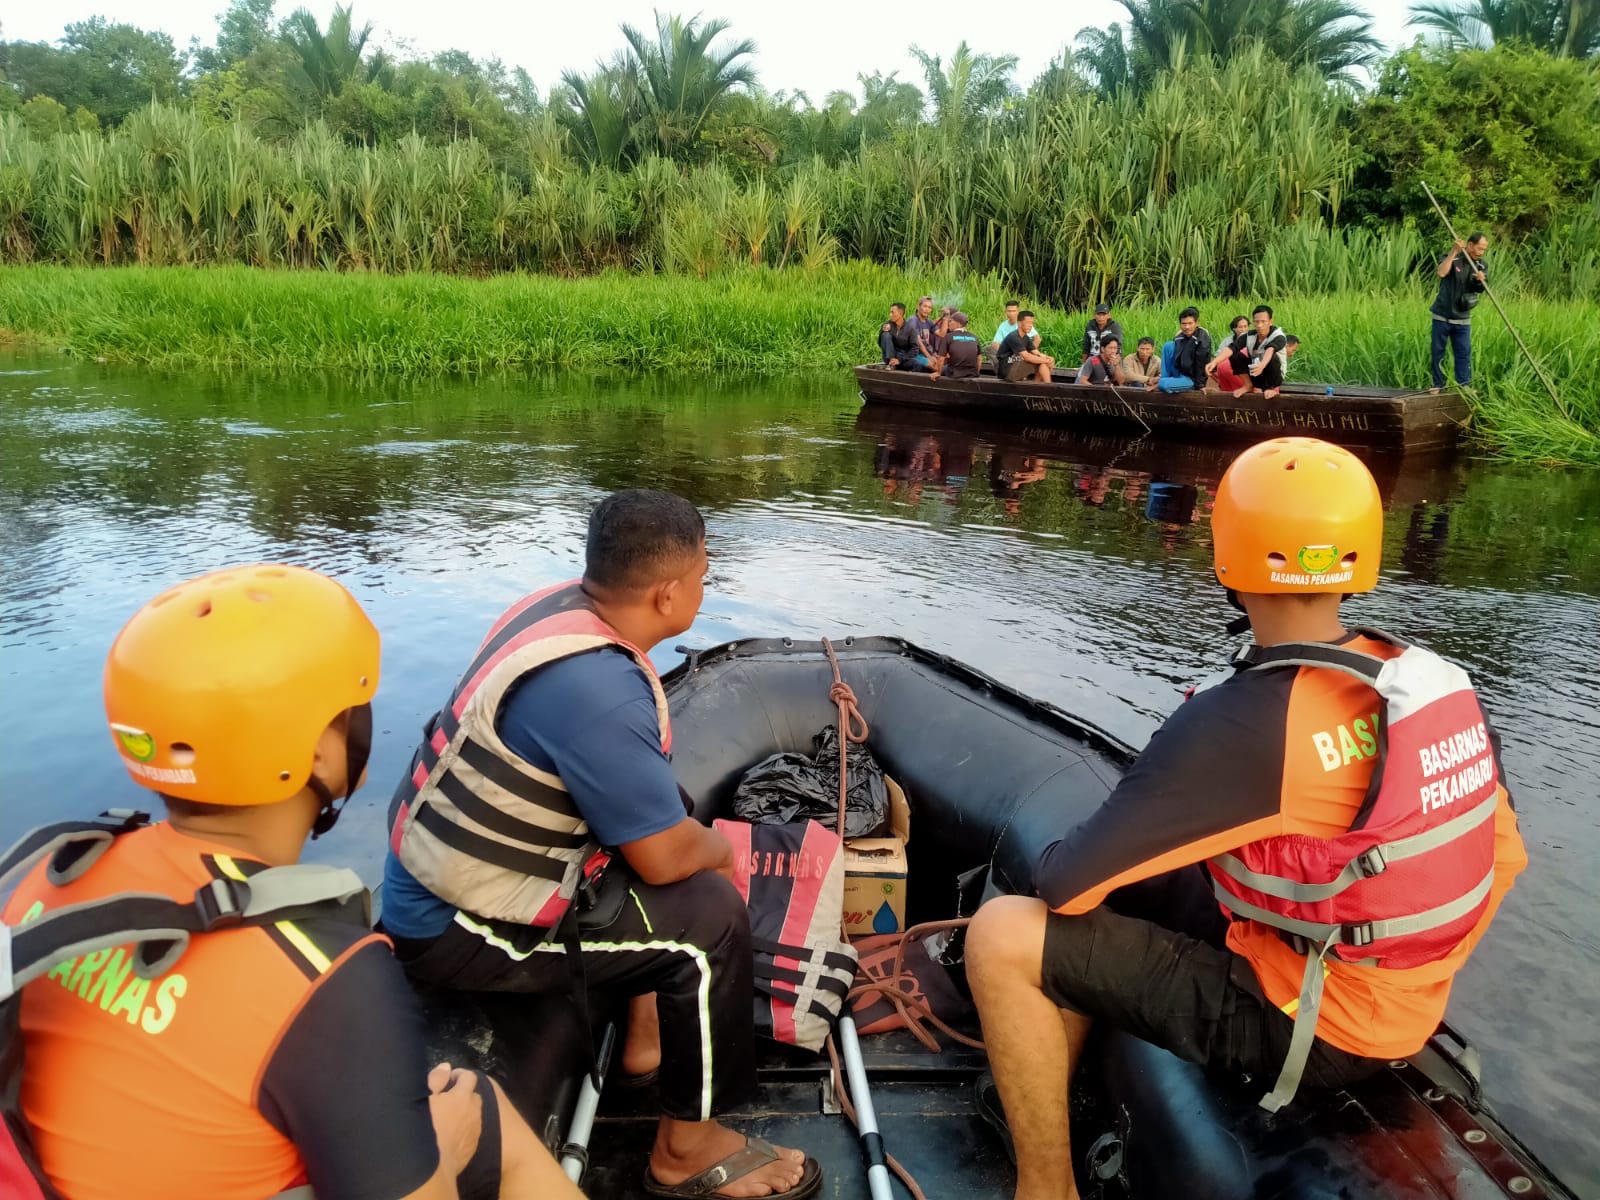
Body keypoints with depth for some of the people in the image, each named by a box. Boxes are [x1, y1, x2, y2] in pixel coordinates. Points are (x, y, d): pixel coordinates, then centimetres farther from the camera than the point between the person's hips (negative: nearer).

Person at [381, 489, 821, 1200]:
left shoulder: (562, 603, -4)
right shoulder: (599, 688, -31)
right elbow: (666, 858, -22)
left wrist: (696, 839, 7)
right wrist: (718, 849, 0)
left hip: (437, 869, 9)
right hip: (456, 931, -9)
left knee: (666, 828, 16)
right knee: (710, 913, -14)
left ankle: (648, 1030, 26)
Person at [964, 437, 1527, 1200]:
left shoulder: (1236, 726, -28)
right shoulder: (1441, 685, -5)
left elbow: (1067, 883, -23)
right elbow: (1502, 860, 8)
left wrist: (1049, 868, 1)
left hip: (1298, 1028, -8)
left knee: (1003, 936, -8)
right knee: (1131, 874, 21)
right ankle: (1045, 1099, 30)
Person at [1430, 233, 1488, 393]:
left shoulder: (1482, 266, 6)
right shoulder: (1453, 259, -6)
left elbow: (1481, 289, -1)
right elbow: (1442, 272, -26)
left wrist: (1481, 281, -22)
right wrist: (1454, 252, -28)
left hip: (1462, 318, 3)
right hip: (1442, 315, -3)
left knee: (1464, 353, 0)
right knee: (1437, 352, 2)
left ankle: (1463, 385, 6)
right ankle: (1438, 385, 13)